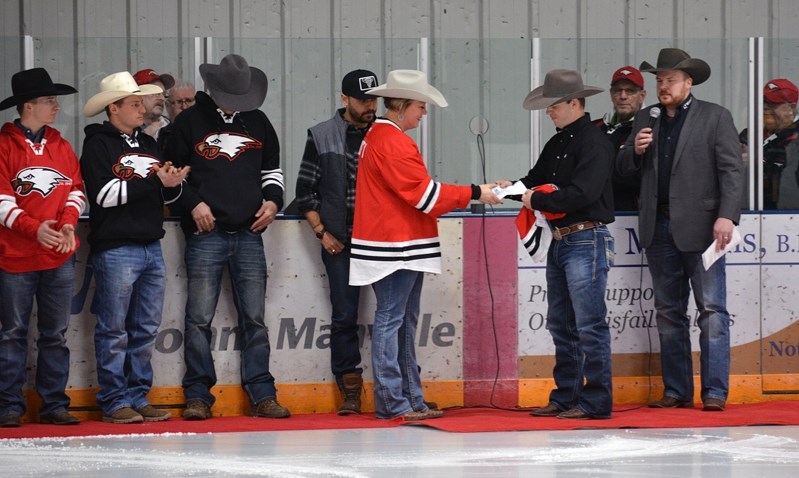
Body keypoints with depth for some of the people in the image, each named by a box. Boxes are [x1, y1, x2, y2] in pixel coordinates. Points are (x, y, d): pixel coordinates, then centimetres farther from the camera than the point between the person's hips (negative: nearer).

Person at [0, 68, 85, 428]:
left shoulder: (60, 145, 13)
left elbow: (76, 189, 11)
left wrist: (68, 222, -8)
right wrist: (33, 228, -22)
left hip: (59, 256, 5)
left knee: (55, 334, 7)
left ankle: (54, 404, 11)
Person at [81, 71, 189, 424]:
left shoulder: (147, 144, 18)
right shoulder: (98, 144, -3)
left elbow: (168, 195, 20)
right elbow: (106, 194, -15)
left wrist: (173, 184, -4)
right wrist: (155, 181, -15)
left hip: (151, 247, 7)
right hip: (115, 249, -7)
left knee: (146, 329, 7)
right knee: (114, 330, -3)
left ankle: (138, 397, 13)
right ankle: (114, 401, 0)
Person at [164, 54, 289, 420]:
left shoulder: (258, 123, 14)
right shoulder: (190, 122, 3)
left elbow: (272, 168, 23)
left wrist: (272, 199, 5)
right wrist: (192, 203, -7)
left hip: (249, 235, 3)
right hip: (206, 235, -3)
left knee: (254, 318, 3)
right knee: (199, 318, -4)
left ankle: (262, 394, 7)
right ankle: (198, 395, 1)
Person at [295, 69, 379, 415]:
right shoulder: (321, 136, 6)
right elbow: (305, 191, 7)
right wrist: (322, 232, -1)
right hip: (339, 243, -1)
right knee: (344, 316, -1)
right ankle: (350, 390, 7)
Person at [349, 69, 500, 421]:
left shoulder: (377, 137, 18)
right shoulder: (393, 142, -15)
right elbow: (424, 193, -18)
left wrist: (461, 195, 14)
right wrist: (473, 194, -12)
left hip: (404, 249, 11)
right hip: (395, 249, -11)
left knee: (404, 324, 12)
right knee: (390, 321, -8)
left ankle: (411, 400, 15)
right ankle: (392, 402, -7)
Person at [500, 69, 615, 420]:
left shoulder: (594, 143, -12)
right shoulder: (557, 144, 17)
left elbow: (582, 193, -21)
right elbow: (537, 180, 20)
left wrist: (536, 200, -13)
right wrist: (515, 188, -2)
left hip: (586, 240, -10)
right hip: (560, 242, 10)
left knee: (590, 325, -8)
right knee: (561, 325, 13)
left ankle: (595, 402, -6)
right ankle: (565, 398, 19)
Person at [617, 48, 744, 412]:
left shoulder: (715, 117, 1)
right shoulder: (645, 120, 15)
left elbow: (731, 170, -6)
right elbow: (623, 169, 16)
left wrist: (726, 217, -17)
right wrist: (635, 150, -6)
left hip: (700, 229, -5)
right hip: (659, 229, 5)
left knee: (712, 310, -7)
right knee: (668, 313, 8)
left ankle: (715, 391, -8)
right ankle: (677, 391, 13)